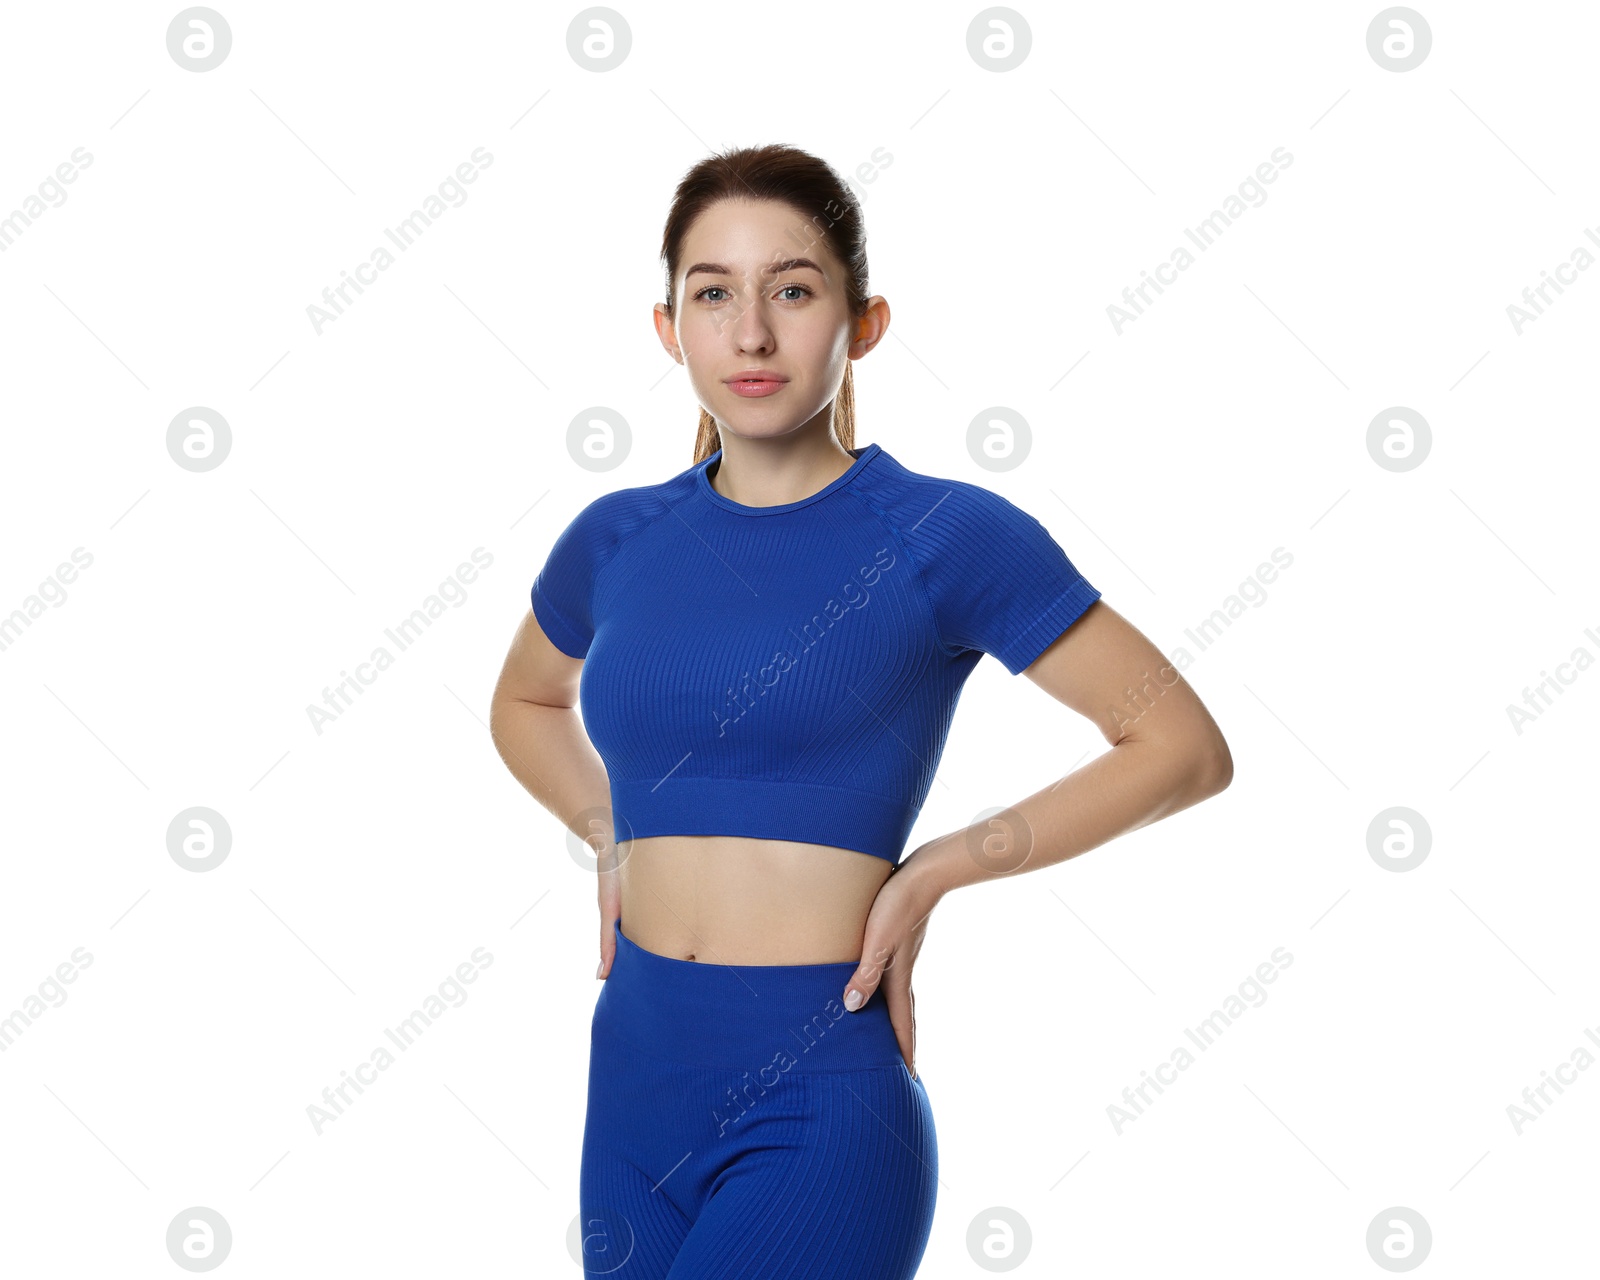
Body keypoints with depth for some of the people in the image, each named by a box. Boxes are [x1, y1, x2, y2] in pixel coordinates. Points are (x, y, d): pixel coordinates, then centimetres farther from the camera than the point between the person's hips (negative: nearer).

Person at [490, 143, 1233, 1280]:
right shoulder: (616, 541, 7)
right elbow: (526, 703, 28)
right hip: (631, 1093, 5)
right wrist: (617, 841, 10)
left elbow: (1184, 746, -4)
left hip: (819, 1110, -5)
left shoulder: (942, 537, -7)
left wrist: (932, 872, -8)